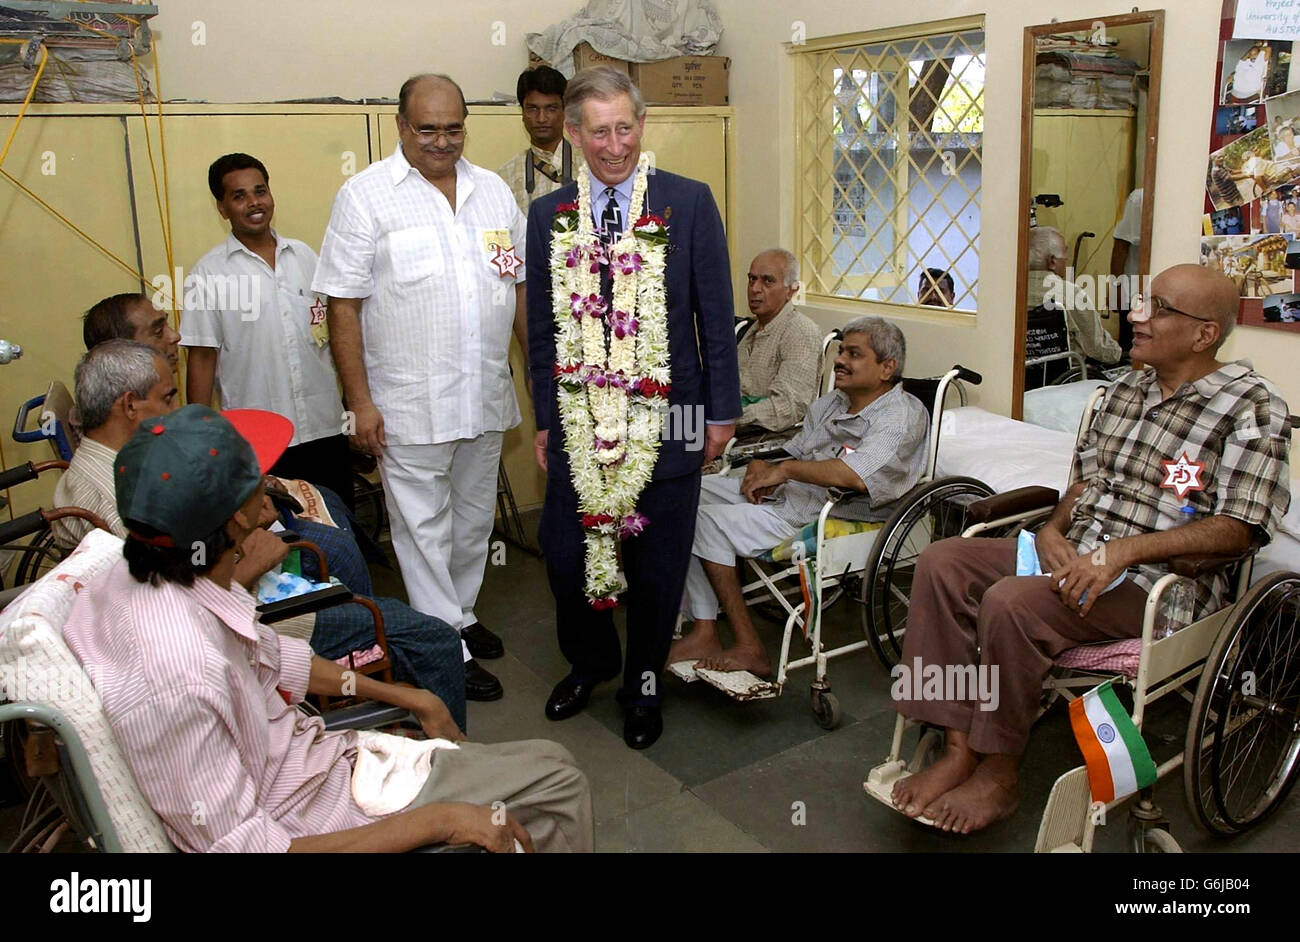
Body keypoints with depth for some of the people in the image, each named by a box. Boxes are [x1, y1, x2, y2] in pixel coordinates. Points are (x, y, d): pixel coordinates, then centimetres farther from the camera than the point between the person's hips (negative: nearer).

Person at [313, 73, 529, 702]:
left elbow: (521, 286, 14)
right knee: (424, 527, 4)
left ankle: (461, 615, 37)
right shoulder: (365, 196, -6)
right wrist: (359, 401, -12)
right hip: (409, 405, -5)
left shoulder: (493, 191, 9)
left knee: (474, 518, 18)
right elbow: (343, 306, -8)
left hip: (485, 398, 5)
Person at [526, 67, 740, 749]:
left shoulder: (689, 203, -1)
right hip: (580, 416, 2)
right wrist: (544, 421, 7)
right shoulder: (548, 215, 5)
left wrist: (722, 411, 0)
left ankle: (643, 683, 32)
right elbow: (541, 328, 8)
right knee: (564, 553, 7)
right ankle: (590, 663, 35)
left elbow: (715, 316, 0)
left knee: (657, 565, 9)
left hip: (667, 418, -2)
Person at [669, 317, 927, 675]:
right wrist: (764, 471, -5)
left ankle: (749, 648, -9)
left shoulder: (902, 414, -10)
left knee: (710, 522, -19)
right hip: (786, 494, 9)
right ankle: (704, 633, -8)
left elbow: (857, 476, -27)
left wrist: (784, 470, -19)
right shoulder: (828, 404, 19)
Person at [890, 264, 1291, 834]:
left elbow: (1239, 528, -15)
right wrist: (1053, 528, 0)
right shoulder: (1126, 391, 16)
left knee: (1009, 602, -31)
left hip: (1157, 583, -8)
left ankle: (998, 777, -11)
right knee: (940, 563, -11)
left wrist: (1123, 552, -23)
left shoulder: (1250, 408, -7)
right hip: (1073, 556, 8)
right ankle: (959, 750, -11)